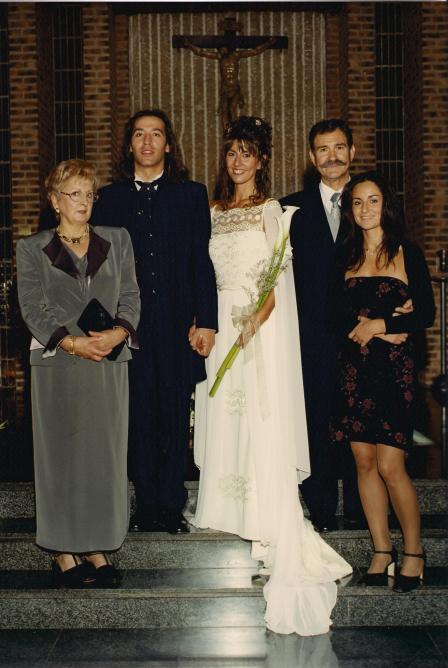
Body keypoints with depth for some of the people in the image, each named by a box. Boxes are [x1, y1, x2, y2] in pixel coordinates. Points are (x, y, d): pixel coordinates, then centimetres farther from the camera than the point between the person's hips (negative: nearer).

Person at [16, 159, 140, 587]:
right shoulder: (32, 249, 6)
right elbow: (31, 308, -2)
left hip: (109, 362, 2)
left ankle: (97, 548, 14)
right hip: (56, 363, -2)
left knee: (105, 454, 4)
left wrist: (117, 332, -12)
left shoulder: (117, 242, 13)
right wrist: (69, 342, -16)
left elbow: (130, 298, 7)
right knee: (60, 453, 1)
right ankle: (63, 552, 10)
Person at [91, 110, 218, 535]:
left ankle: (171, 506, 13)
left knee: (176, 415, 2)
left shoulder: (191, 195, 9)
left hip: (177, 324, -1)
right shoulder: (110, 198, 12)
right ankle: (147, 505, 14)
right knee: (138, 415, 4)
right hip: (129, 325, 1)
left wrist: (206, 321, -4)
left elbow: (202, 261, 4)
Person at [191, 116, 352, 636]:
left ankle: (278, 534, -7)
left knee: (263, 429, -10)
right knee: (224, 422, 6)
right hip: (220, 329, 5)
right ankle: (234, 516, 17)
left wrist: (257, 318, -24)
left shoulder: (271, 212, 1)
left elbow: (279, 280, -7)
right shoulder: (213, 214, 16)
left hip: (261, 330, -5)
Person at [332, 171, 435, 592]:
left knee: (390, 466, -8)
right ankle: (381, 550, 16)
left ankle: (414, 552, 9)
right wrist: (367, 328, -8)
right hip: (354, 367, 4)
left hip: (393, 367, -4)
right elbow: (337, 314, 8)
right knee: (364, 462, 4)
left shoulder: (407, 254, 2)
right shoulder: (345, 257, 11)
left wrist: (379, 325, -11)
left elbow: (426, 314, -2)